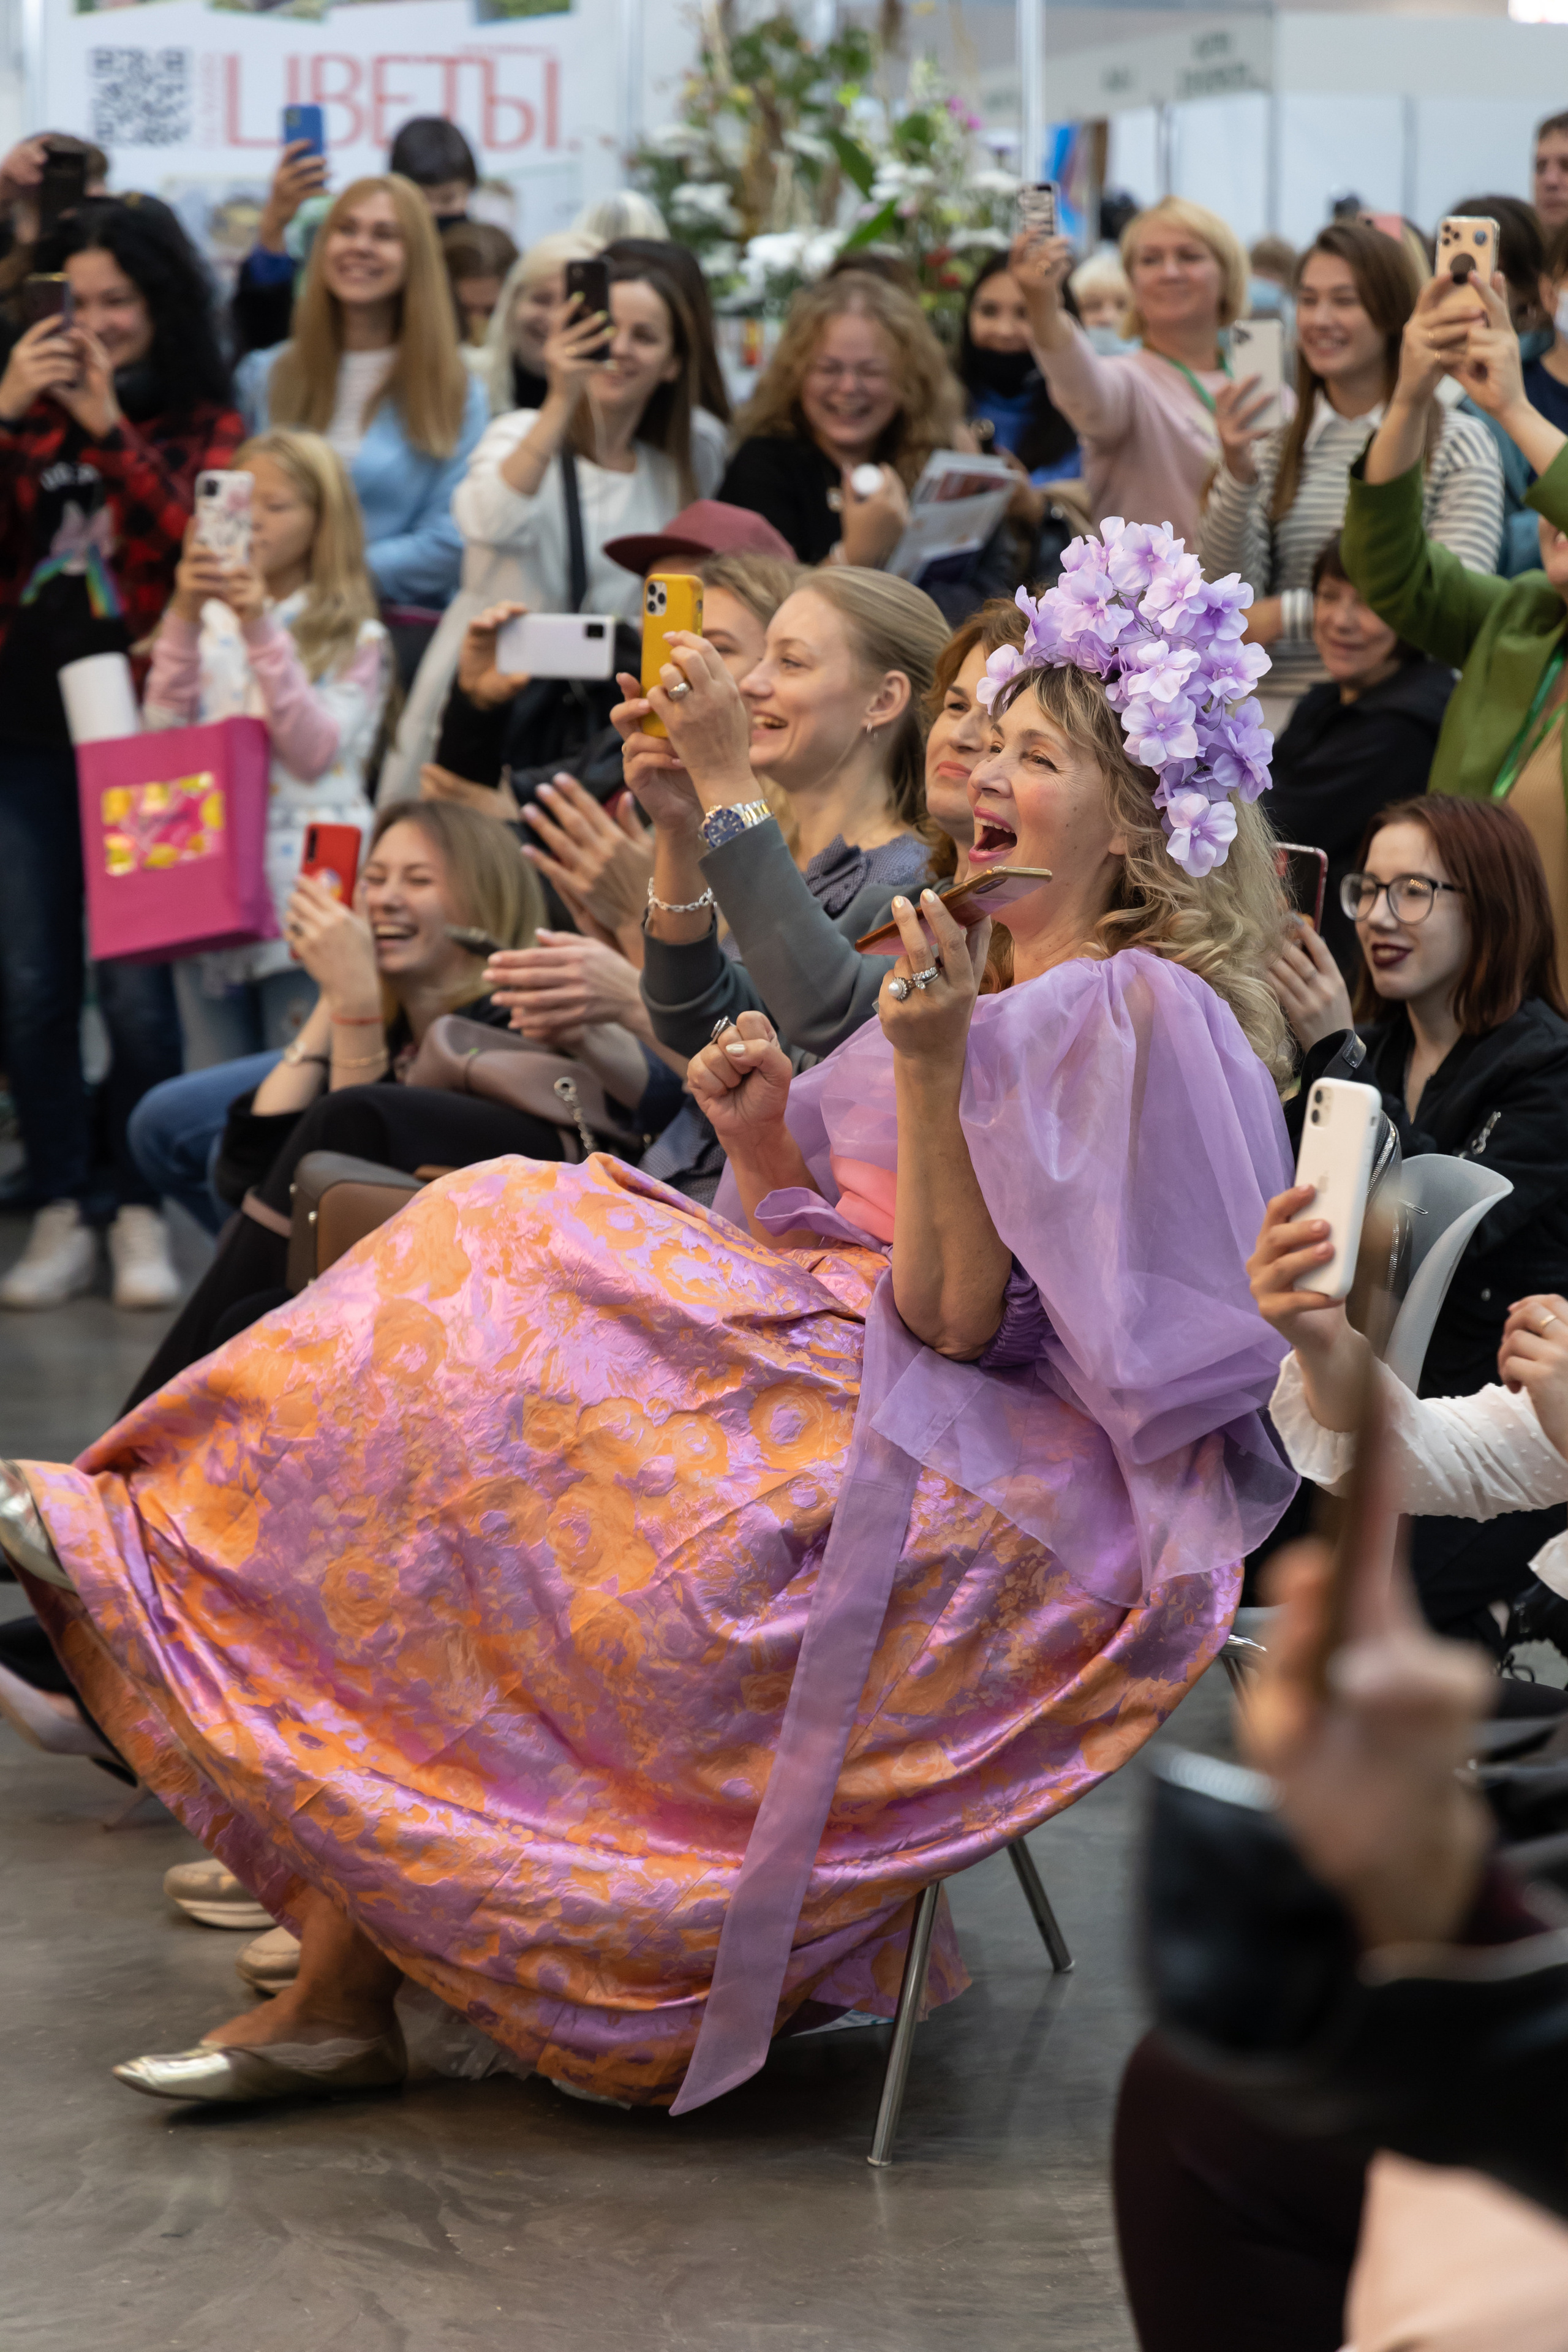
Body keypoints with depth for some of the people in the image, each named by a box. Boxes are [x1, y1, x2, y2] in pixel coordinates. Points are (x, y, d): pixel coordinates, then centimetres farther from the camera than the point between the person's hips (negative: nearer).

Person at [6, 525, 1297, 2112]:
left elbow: (952, 1316, -18)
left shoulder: (1136, 1014, -9)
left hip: (994, 1510, -9)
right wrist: (765, 1139, -2)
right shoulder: (983, 987, 21)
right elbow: (822, 1256, 16)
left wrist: (931, 1069, -28)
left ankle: (143, 1532, 4)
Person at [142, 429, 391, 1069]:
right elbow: (165, 730, 1)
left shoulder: (355, 638, 3)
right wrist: (184, 617, -9)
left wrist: (263, 632, -15)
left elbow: (316, 753, -10)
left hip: (304, 881, -4)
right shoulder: (210, 621, 13)